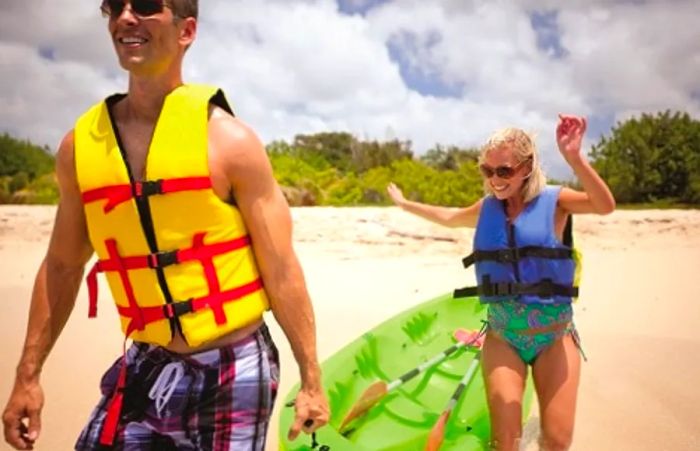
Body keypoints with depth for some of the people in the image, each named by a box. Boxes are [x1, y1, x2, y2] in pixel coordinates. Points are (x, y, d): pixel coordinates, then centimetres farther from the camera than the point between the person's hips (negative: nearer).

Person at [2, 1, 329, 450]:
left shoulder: (228, 140, -9)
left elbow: (282, 270, -6)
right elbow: (62, 267, 12)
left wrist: (311, 379, -4)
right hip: (146, 368, 3)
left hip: (233, 370, -3)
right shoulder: (80, 145, 3)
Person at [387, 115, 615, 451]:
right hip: (502, 336, 3)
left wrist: (574, 157, -40)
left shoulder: (553, 200, -6)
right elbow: (449, 217, 30)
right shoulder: (486, 208, 8)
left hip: (554, 336, -2)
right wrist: (404, 204, 41)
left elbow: (605, 206, -26)